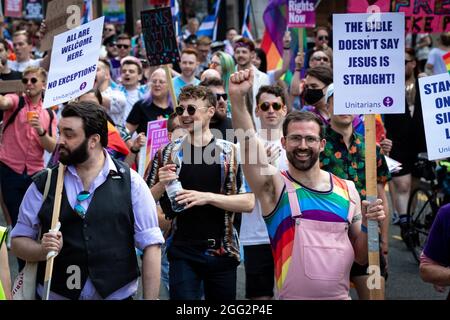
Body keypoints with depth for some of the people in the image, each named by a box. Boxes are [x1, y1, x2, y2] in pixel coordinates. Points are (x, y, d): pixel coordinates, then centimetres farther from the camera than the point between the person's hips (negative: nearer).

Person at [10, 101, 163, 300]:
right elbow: (18, 241, 4)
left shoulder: (130, 183, -4)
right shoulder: (43, 185, 0)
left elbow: (151, 245, -5)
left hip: (117, 294, -1)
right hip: (56, 294, 1)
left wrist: (151, 298, -12)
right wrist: (43, 250, -17)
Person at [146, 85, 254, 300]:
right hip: (183, 253, 0)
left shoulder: (231, 153, 0)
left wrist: (208, 197, -18)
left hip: (222, 252, 0)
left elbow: (248, 202, -6)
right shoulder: (168, 153, 3)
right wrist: (161, 184, -13)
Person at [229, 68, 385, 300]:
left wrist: (368, 226, -10)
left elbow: (362, 258, 8)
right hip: (293, 296, -3)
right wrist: (237, 98, -40)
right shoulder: (275, 186, -7)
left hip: (341, 295, 3)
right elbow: (248, 144, -25)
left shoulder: (347, 190, 3)